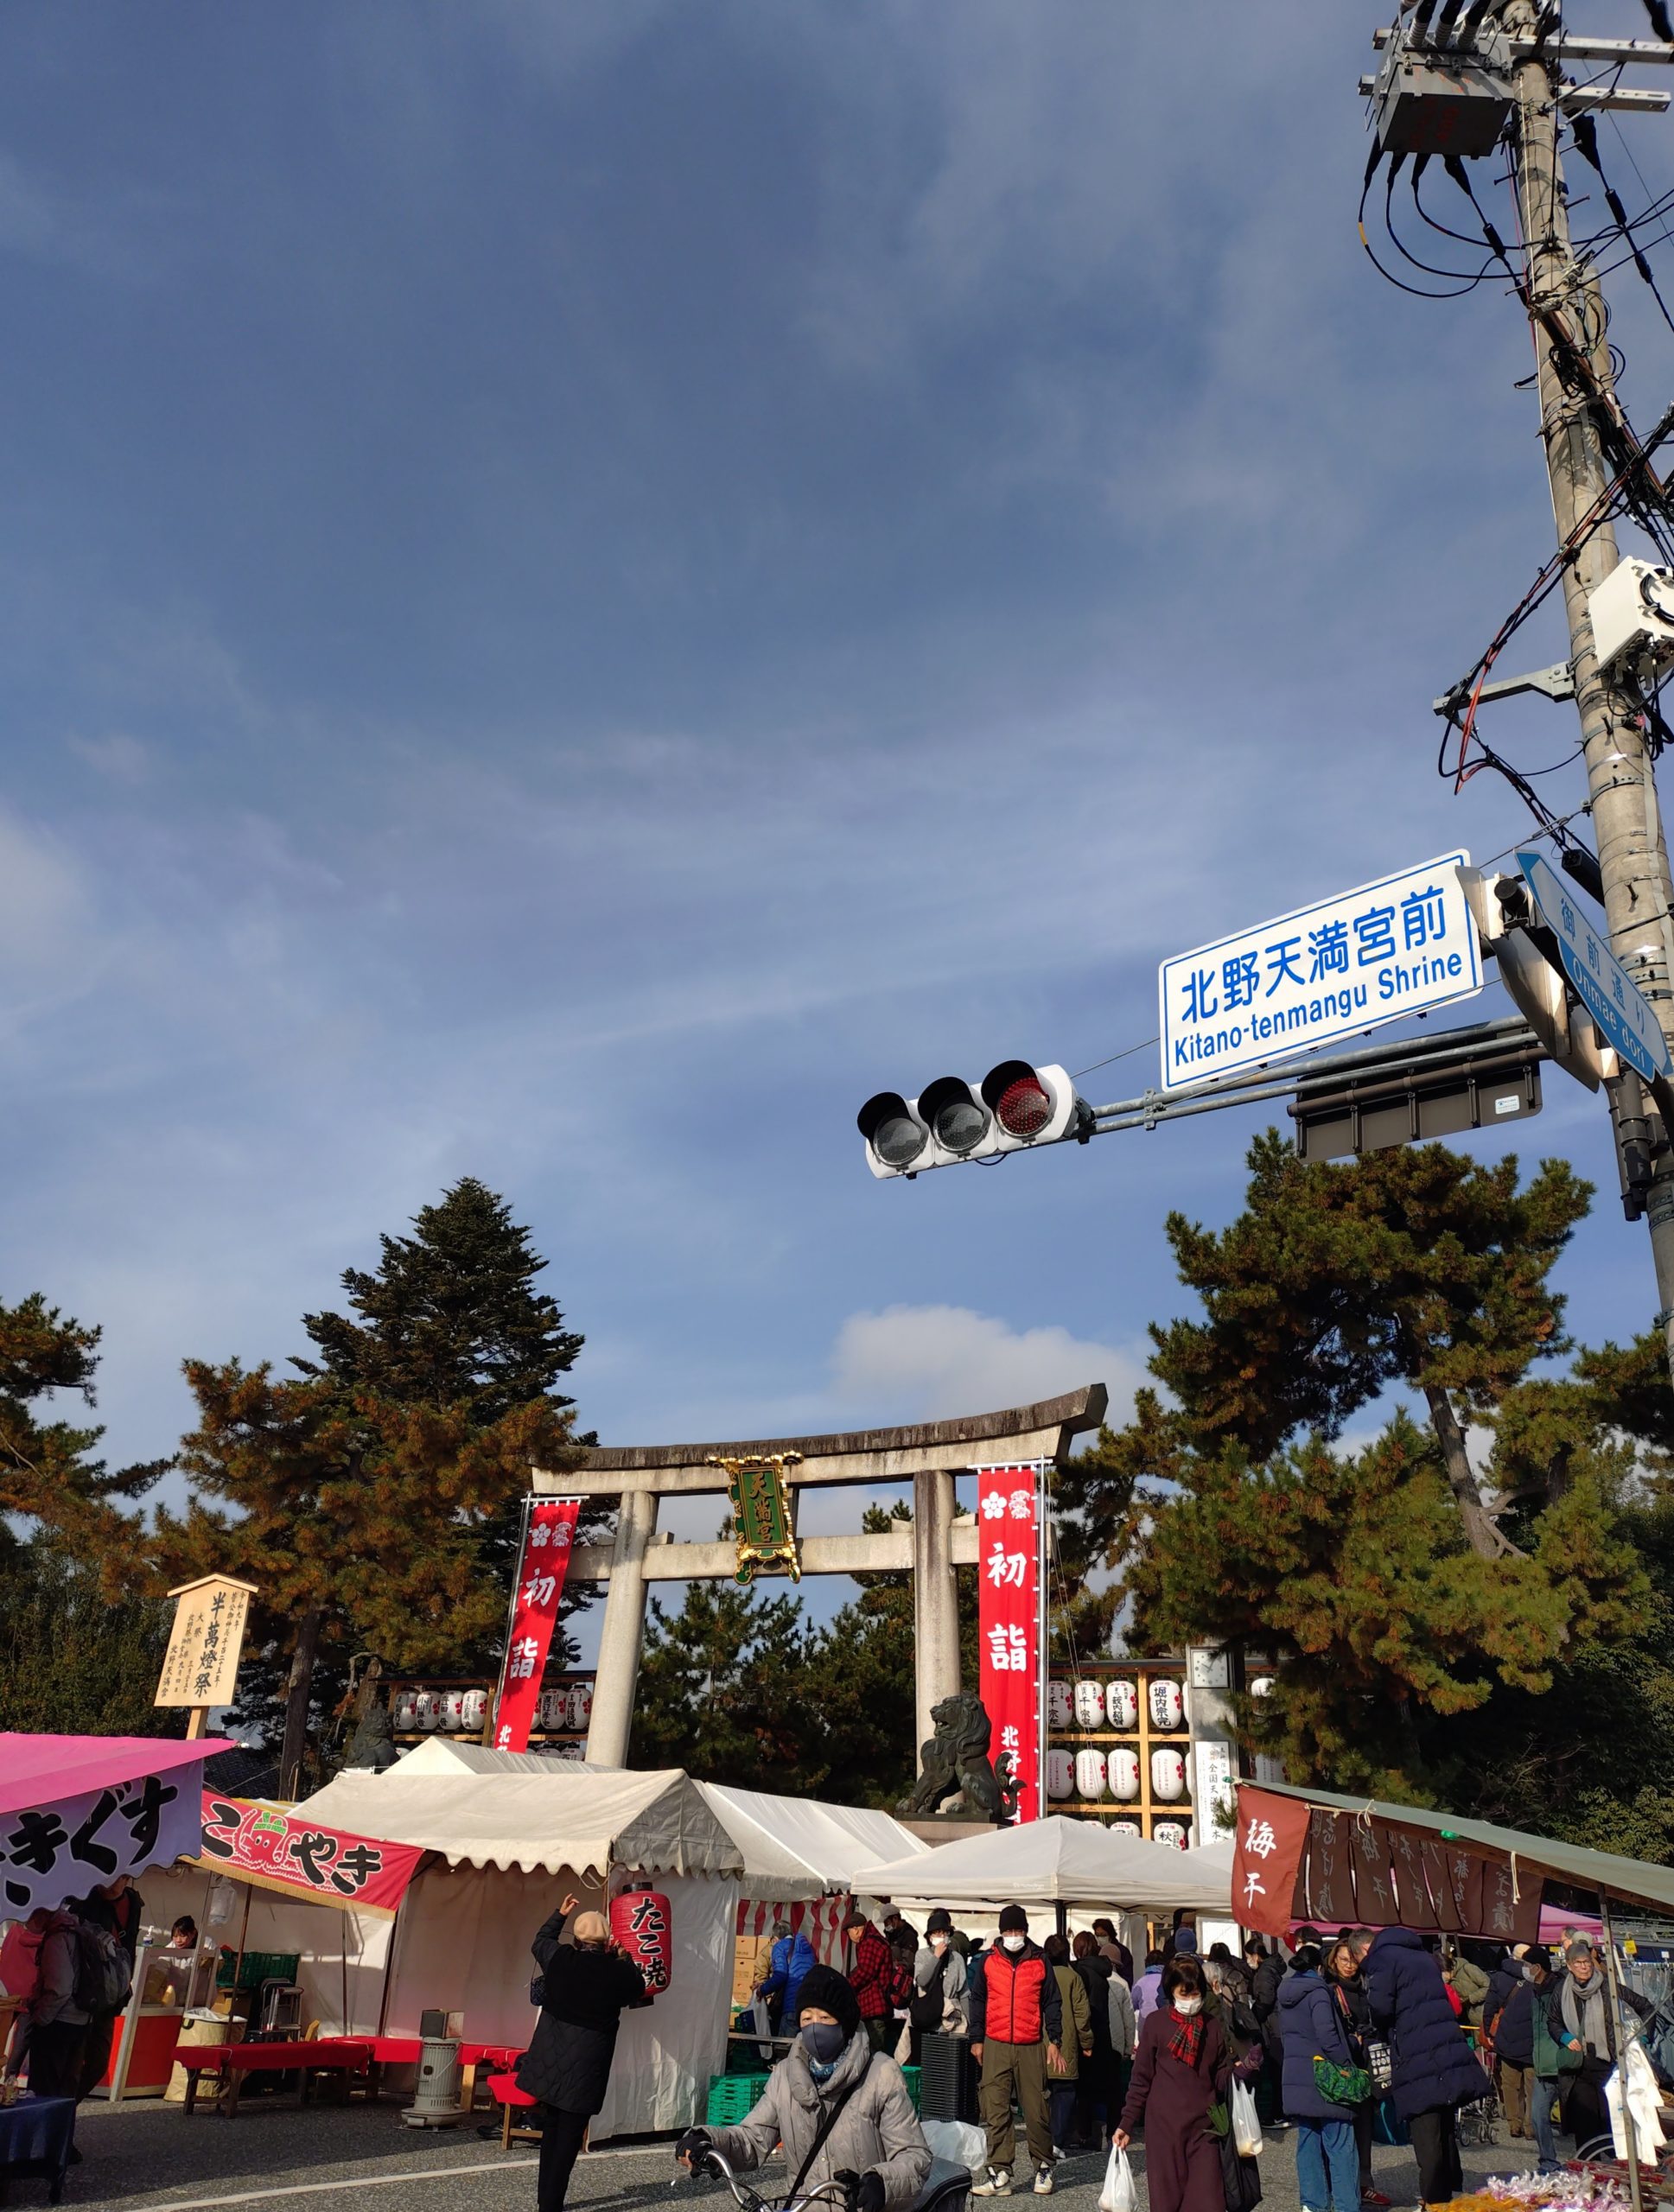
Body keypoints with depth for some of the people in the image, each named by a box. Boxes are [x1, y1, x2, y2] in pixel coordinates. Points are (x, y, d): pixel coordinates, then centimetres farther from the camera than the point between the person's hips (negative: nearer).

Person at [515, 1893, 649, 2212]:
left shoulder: (558, 1958, -5)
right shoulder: (618, 1972, -13)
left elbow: (539, 1942, 17)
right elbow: (638, 1990, 8)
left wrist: (560, 1914, 28)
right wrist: (625, 1960, 16)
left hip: (551, 2059, 4)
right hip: (587, 2065, -4)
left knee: (551, 2126, 18)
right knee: (570, 2133, 5)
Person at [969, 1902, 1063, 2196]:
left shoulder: (1040, 1961, 4)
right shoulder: (988, 1961, 4)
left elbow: (1052, 2002, 8)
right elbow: (977, 2001, 10)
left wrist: (1055, 2041, 3)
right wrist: (976, 2040, 7)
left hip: (1031, 2047, -1)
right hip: (996, 2046, 1)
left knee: (1036, 2111, 2)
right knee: (996, 2111, -2)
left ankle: (1043, 2168, 19)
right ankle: (999, 2174, 3)